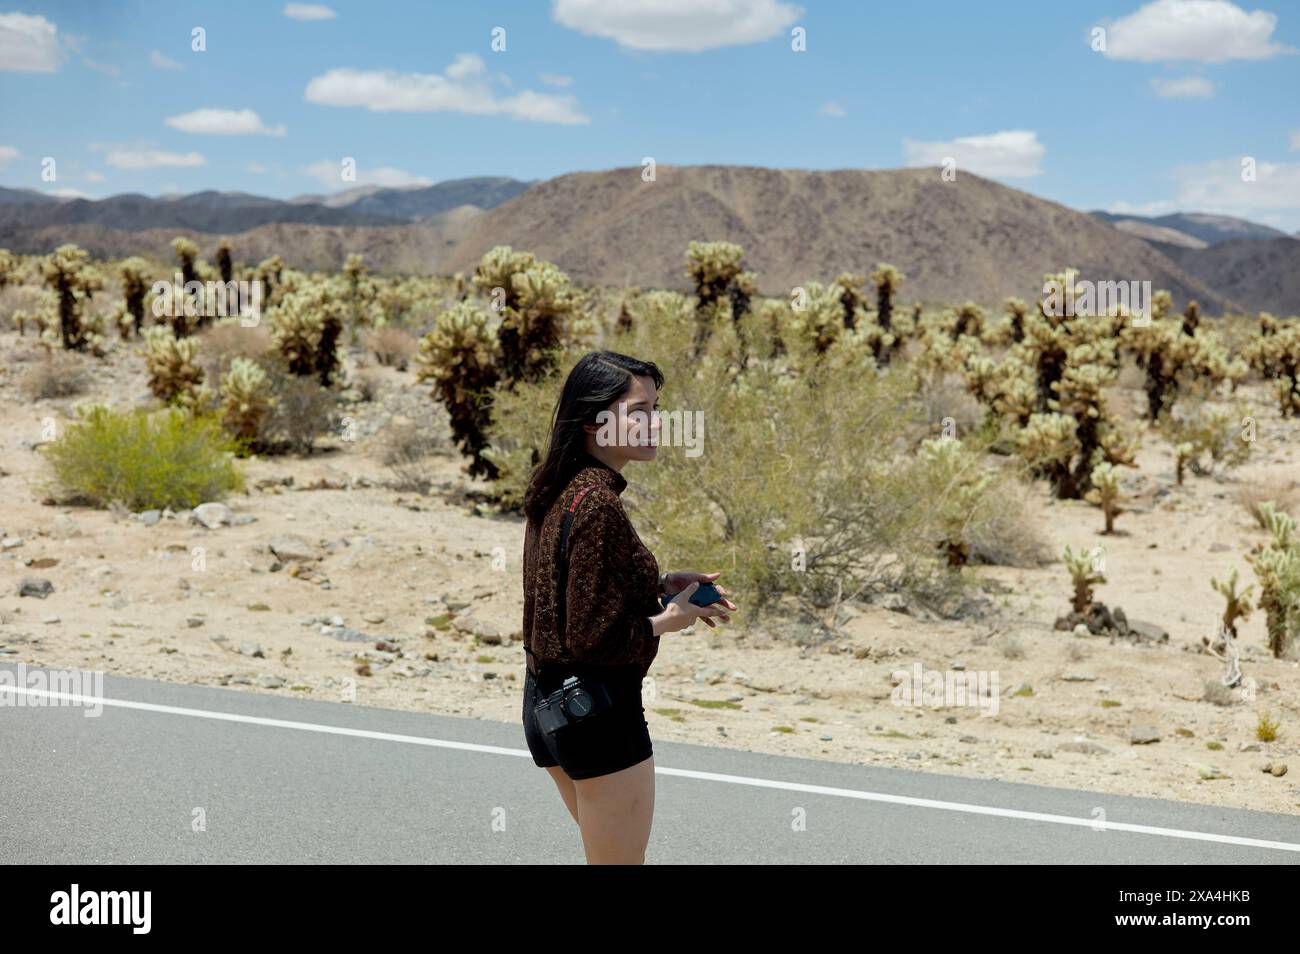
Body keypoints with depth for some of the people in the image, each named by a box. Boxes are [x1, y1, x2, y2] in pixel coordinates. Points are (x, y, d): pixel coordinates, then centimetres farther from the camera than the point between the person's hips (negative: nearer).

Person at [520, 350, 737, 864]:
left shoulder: (557, 491, 4)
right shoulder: (597, 505, -23)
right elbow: (595, 636, -24)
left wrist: (660, 584, 6)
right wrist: (669, 619, -9)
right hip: (597, 707, -9)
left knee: (606, 850, 25)